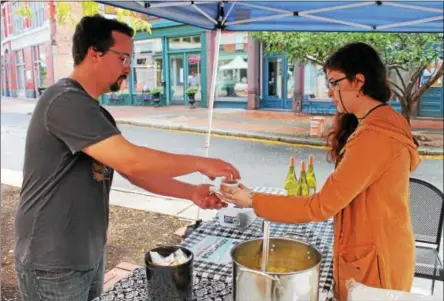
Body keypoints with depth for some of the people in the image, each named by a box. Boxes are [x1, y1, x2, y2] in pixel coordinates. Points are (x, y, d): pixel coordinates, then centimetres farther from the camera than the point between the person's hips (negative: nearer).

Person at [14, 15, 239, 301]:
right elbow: (131, 160, -31)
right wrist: (201, 163, -19)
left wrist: (191, 192, -4)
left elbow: (135, 170, 7)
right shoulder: (66, 101, -22)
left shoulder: (95, 112, 9)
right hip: (55, 264, -9)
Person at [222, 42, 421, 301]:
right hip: (374, 249, 9)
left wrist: (253, 201, -20)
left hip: (374, 258, -9)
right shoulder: (385, 122, 6)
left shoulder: (374, 136, -27)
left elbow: (321, 207, -25)